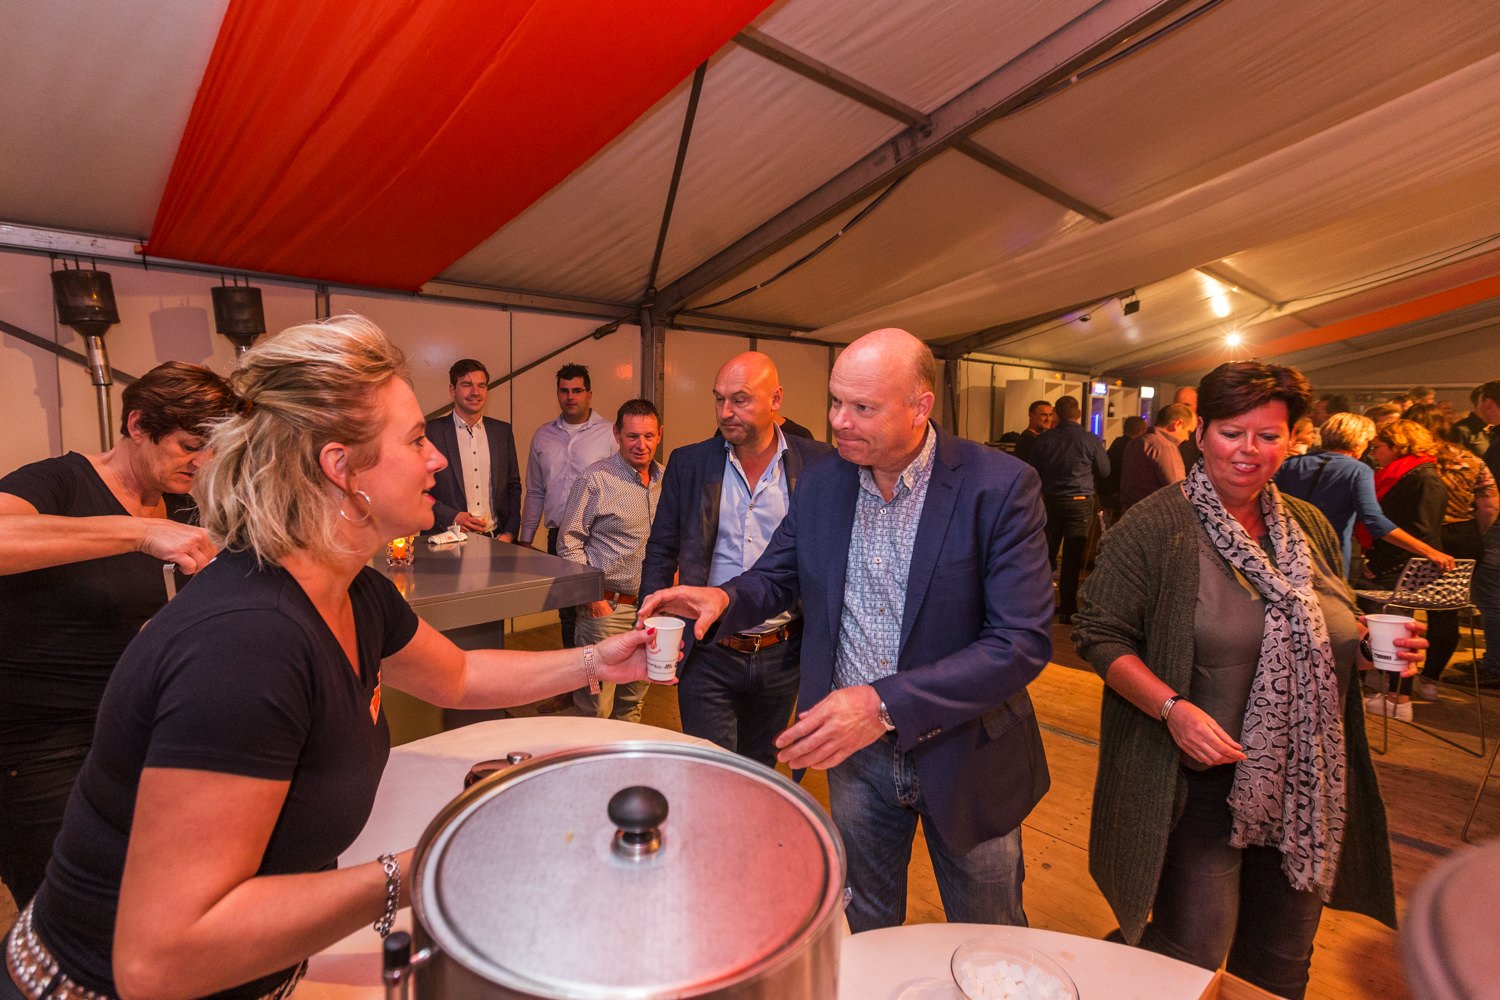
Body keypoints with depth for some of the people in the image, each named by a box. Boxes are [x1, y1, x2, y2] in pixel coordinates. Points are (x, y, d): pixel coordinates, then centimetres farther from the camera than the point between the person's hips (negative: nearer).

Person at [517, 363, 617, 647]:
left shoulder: (610, 434, -2)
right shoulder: (543, 435, 13)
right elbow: (534, 492, 18)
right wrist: (525, 538, 16)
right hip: (558, 536, 5)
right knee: (566, 612, 12)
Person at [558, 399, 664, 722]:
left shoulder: (667, 480, 6)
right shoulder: (595, 479, -12)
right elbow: (569, 541, -9)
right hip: (607, 607, -5)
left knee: (633, 700, 20)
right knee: (594, 706, 1)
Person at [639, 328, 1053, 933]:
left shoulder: (999, 487, -19)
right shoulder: (820, 482, -4)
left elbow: (1022, 643, -23)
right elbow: (776, 576, 7)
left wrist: (886, 704, -31)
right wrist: (724, 598, -17)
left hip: (964, 752, -3)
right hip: (855, 753, 4)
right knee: (867, 932, 26)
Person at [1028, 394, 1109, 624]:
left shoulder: (1044, 440, -3)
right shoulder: (1090, 441, -8)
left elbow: (1033, 473, 6)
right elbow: (1104, 471, 4)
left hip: (1050, 501, 2)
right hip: (1080, 502, -2)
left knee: (1046, 554, 12)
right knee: (1072, 558, 2)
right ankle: (1067, 609, 7)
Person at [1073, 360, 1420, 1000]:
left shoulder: (1310, 527, 6)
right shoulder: (1154, 527, -13)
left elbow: (1325, 641, 18)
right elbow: (1100, 635, -14)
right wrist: (1172, 709, -25)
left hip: (1309, 792, 6)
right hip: (1201, 785, -6)